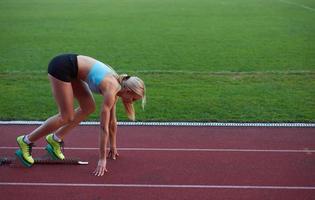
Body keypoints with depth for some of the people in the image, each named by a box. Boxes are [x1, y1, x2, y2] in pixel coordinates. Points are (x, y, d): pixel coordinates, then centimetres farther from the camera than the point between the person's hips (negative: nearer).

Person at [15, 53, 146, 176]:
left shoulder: (116, 86, 5)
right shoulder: (111, 90, -19)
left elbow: (112, 121, 16)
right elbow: (104, 128, -18)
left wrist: (113, 147, 23)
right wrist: (102, 159, -14)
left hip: (70, 66, 9)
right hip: (61, 66, -9)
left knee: (88, 108, 8)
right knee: (67, 117, -6)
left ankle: (55, 139, 16)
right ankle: (26, 141, 4)